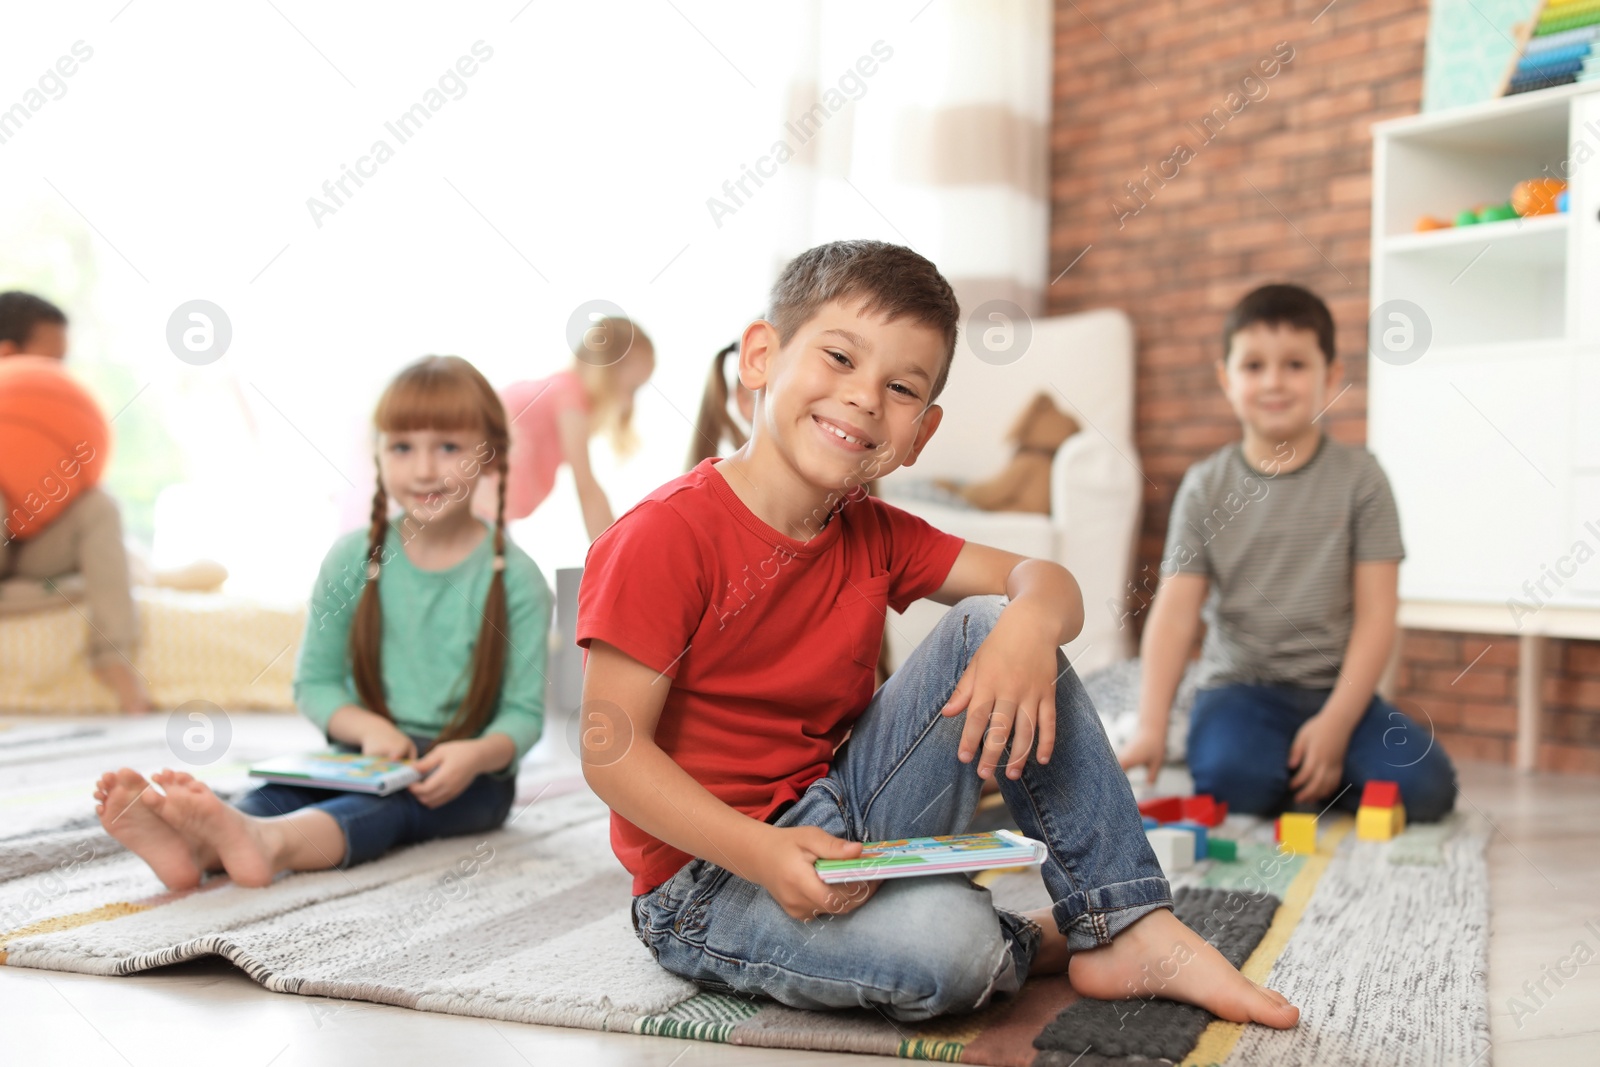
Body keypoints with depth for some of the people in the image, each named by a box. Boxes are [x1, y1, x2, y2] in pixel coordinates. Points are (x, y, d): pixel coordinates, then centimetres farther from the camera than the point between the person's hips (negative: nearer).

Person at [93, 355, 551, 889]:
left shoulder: (514, 578, -6)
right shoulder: (353, 558, 3)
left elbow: (524, 712, -5)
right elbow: (314, 683, 8)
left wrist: (477, 755, -27)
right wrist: (367, 726, -14)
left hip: (468, 778, -3)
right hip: (366, 756, 3)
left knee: (392, 801, -34)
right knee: (286, 787, -27)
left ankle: (267, 841, -62)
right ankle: (195, 846, -57)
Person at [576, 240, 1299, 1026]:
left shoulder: (874, 537, 2)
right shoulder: (668, 537, -19)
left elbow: (1042, 579, 2)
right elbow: (612, 749, -21)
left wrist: (1030, 624, -23)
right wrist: (762, 853, -33)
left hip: (845, 825, 7)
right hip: (711, 870, -6)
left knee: (993, 625, -8)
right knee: (948, 940, -34)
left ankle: (1130, 930, -7)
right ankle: (1032, 945, 5)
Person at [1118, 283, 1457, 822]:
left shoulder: (1359, 478, 0)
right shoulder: (1206, 486, 1)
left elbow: (1376, 614, -3)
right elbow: (1174, 612, -6)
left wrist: (1336, 723, -15)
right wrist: (1150, 730, -17)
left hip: (1337, 688, 1)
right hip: (1240, 685, -1)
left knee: (1426, 785, -21)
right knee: (1229, 773, -30)